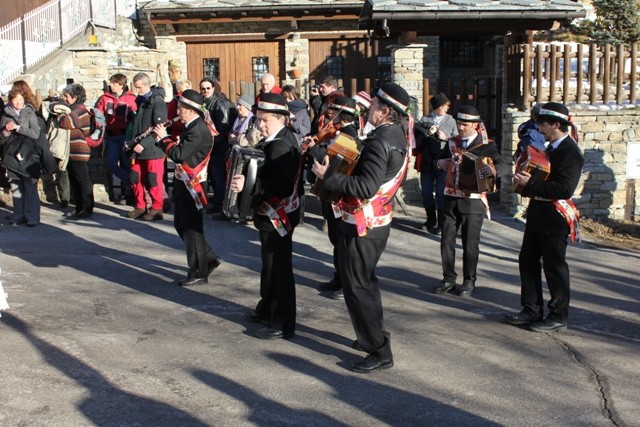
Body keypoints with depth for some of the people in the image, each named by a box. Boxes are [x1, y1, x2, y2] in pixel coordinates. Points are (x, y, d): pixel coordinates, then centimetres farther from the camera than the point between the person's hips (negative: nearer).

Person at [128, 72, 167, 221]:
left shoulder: (158, 101, -11)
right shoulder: (141, 101, 13)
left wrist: (143, 144, -21)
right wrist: (133, 142, 13)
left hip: (153, 149, -8)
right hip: (138, 148, 8)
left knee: (153, 181, -2)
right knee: (136, 178, 10)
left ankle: (157, 209, 9)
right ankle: (140, 207, 21)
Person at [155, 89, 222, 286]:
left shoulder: (198, 131, -22)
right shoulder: (191, 127, 9)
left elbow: (178, 154, -28)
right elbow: (180, 149, 14)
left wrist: (163, 137, -14)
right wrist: (164, 136, 1)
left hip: (192, 187, -10)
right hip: (183, 184, 10)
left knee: (192, 229, 0)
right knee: (181, 225, 18)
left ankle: (199, 273, 12)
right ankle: (210, 259, 28)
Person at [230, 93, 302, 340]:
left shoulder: (280, 146, -24)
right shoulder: (278, 139, 8)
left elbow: (283, 185, -35)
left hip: (278, 217, -11)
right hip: (272, 214, 11)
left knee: (279, 268, -2)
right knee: (270, 264, 22)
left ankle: (284, 325, 7)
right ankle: (266, 309, 38)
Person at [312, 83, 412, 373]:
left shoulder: (380, 142, -24)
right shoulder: (398, 134, 6)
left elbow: (366, 187, -30)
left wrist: (327, 176, -25)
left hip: (362, 226, -10)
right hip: (380, 221, 10)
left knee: (356, 286, -1)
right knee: (364, 280, 24)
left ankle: (380, 352, 3)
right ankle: (373, 335, 35)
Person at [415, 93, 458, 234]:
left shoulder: (451, 121, 4)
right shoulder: (424, 120, 4)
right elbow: (417, 140, -1)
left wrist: (446, 138, -13)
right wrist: (427, 134, -16)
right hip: (427, 161, 2)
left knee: (441, 193, -3)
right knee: (426, 192, 8)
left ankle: (441, 223, 7)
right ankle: (431, 220, 25)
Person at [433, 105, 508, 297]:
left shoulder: (487, 145, -4)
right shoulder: (452, 143, 9)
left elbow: (503, 166, -13)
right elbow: (438, 160, 17)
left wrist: (492, 169, -36)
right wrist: (441, 163, -7)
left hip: (473, 201, -4)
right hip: (451, 199, 4)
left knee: (470, 245, 4)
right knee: (446, 241, 6)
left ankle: (469, 282, 17)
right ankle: (449, 279, 19)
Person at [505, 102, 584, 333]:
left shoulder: (570, 152, -17)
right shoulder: (550, 148, 14)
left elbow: (564, 189, -25)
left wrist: (532, 183, -24)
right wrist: (526, 180, 3)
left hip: (554, 218, -10)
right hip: (537, 213, 10)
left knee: (554, 266, 1)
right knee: (528, 260, 13)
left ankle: (558, 316, 13)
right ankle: (532, 309, 24)